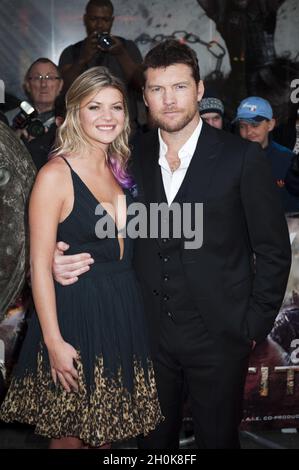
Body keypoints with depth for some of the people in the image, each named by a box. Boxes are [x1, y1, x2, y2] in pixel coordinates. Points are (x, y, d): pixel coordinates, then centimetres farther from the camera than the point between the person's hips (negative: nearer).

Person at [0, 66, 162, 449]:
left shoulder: (120, 170, 7)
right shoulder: (55, 175, -13)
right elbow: (40, 266, -15)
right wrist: (54, 342, -17)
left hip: (123, 312, 6)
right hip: (75, 315, -6)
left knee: (104, 430, 18)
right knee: (70, 435, 9)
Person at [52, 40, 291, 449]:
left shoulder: (242, 158, -9)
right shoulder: (133, 156, 2)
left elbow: (273, 249, -5)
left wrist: (254, 325, -7)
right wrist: (65, 257, -10)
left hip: (219, 336, -3)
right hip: (150, 332, 3)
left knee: (217, 437, 15)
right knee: (154, 437, 19)